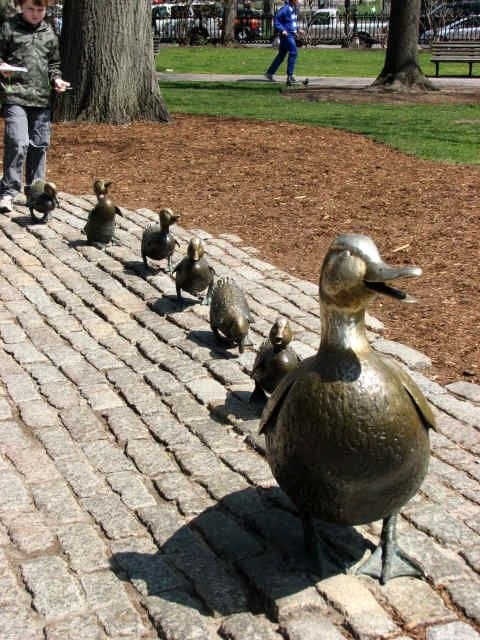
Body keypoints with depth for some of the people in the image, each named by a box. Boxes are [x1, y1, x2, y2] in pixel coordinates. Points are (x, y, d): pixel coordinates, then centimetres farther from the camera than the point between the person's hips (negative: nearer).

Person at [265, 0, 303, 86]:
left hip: (291, 35, 10)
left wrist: (297, 30, 17)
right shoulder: (286, 8, -13)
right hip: (287, 34, -10)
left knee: (281, 55, 13)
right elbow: (276, 18, -16)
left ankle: (269, 73, 20)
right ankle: (290, 76, -11)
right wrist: (282, 30, -22)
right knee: (293, 53, -13)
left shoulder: (293, 9, 15)